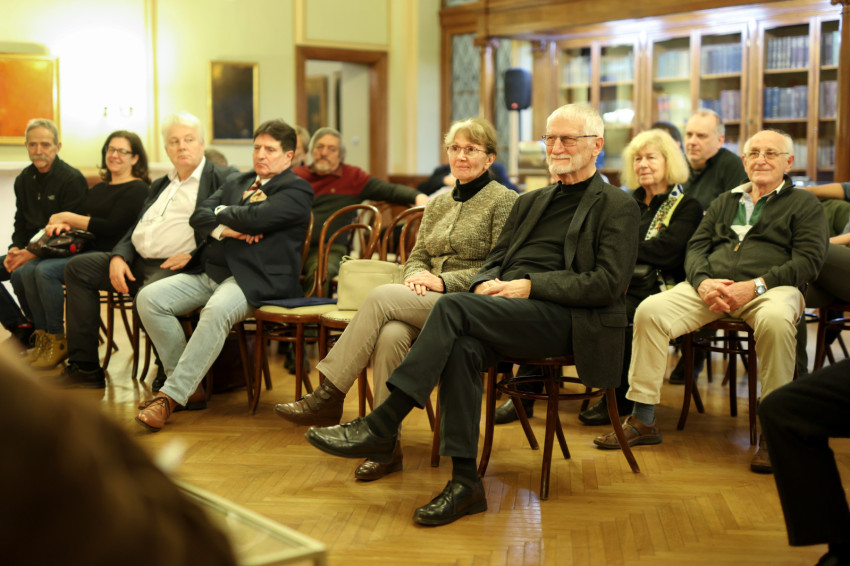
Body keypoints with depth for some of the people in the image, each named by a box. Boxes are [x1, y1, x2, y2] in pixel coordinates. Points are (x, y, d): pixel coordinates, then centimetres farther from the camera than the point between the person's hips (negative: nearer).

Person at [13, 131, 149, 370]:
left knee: (46, 270, -27)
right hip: (81, 248, 8)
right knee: (26, 271, -14)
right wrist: (63, 224, -7)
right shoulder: (99, 189, 23)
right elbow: (85, 218, 18)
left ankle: (58, 342, -15)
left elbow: (112, 227, -14)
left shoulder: (136, 189, -3)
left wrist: (68, 217, -8)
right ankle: (42, 335, -7)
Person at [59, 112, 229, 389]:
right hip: (137, 262, 9)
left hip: (174, 266, -9)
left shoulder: (218, 179, 0)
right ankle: (85, 369, 0)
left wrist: (195, 256, -20)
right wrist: (118, 256, 2)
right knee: (78, 267, 2)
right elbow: (136, 229, 23)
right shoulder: (161, 185, 26)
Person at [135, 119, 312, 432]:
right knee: (149, 298, -11)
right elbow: (199, 215, 14)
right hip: (208, 272, 8)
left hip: (254, 278, -8)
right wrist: (223, 229, -7)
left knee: (216, 311, -37)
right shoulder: (237, 182, 24)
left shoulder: (296, 190, 0)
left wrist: (223, 213, 3)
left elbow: (255, 217, -16)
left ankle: (171, 395, -30)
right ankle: (188, 382, -3)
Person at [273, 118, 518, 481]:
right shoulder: (437, 203, 22)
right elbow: (417, 256, 21)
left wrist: (444, 281, -15)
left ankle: (329, 397, -20)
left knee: (382, 296, -27)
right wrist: (417, 276, -4)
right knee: (390, 334, -30)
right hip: (426, 304, 6)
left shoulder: (504, 201, 0)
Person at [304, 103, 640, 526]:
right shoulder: (530, 202, 28)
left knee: (454, 306, -28)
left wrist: (530, 286, -13)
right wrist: (486, 283, -1)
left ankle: (380, 428, -25)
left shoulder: (617, 207, 5)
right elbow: (495, 258, 25)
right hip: (507, 310, 6)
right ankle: (464, 482, -29)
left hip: (567, 319, -6)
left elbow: (608, 284, -7)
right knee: (462, 346, -31)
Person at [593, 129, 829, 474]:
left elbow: (808, 260, -2)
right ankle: (643, 422, -15)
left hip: (771, 287, -4)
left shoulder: (804, 205, 13)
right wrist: (703, 281, -7)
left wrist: (755, 285, -16)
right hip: (711, 285, 4)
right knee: (650, 310, -21)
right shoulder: (725, 202, 27)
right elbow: (696, 247, 18)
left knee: (776, 320, -41)